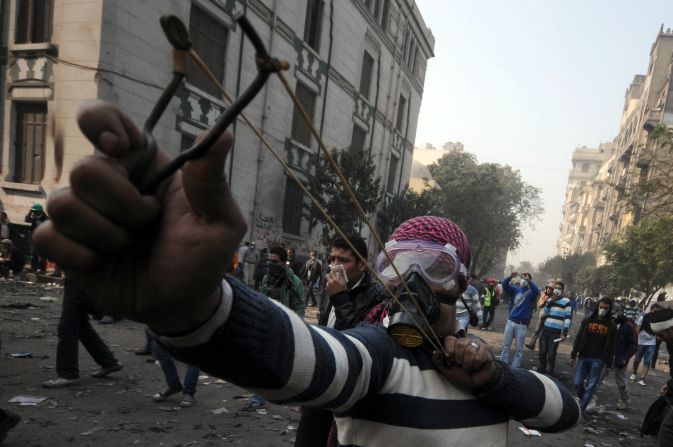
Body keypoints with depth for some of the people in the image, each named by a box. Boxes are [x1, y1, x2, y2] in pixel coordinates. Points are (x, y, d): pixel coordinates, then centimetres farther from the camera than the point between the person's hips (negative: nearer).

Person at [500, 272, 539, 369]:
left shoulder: (530, 293, -2)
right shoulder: (515, 290, 7)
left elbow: (536, 291, -24)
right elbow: (504, 284, -8)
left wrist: (529, 280, -37)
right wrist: (510, 277, -26)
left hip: (522, 325, -3)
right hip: (511, 322, 3)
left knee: (519, 349, 5)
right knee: (506, 345, 9)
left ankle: (514, 369, 13)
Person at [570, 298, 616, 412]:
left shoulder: (611, 326, 0)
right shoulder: (587, 321, 4)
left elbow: (611, 346, 1)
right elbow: (578, 339, 5)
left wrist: (609, 364, 0)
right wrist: (573, 355, 3)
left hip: (598, 360, -2)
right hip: (583, 357, 2)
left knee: (590, 387, -1)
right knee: (577, 382, -1)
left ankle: (579, 410, 7)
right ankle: (584, 400, 26)